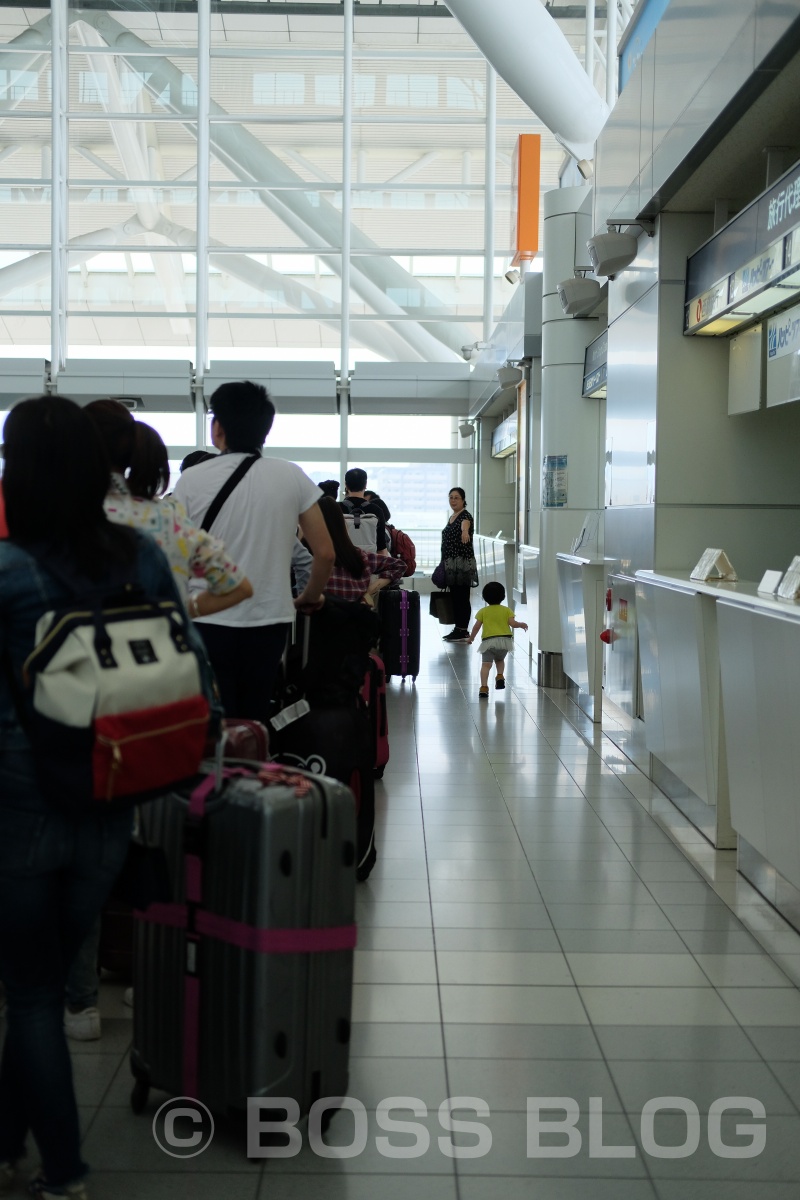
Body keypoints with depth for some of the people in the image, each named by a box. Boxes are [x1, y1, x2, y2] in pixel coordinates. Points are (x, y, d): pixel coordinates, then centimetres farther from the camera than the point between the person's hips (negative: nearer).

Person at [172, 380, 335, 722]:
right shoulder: (292, 477, 0)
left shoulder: (191, 480, -5)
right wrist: (310, 597, 18)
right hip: (268, 621, 2)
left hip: (207, 622, -2)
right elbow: (325, 553, 1)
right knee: (255, 723, 12)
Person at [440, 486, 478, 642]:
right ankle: (458, 629, 16)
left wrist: (465, 531, -60)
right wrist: (445, 564, 20)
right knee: (455, 596, 11)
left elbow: (464, 524, -37)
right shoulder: (451, 517, 16)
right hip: (450, 563, 9)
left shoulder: (466, 515, -11)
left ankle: (463, 631, -1)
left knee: (462, 597, -5)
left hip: (463, 562, -9)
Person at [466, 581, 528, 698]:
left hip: (488, 641, -2)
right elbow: (512, 624, -1)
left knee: (486, 664, -8)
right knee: (500, 660, 26)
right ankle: (500, 676, 1)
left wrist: (471, 638, 16)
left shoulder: (483, 611, 7)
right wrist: (521, 624, 18)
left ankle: (484, 687, -22)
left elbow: (476, 626, 3)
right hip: (504, 639, 2)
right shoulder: (506, 610, 8)